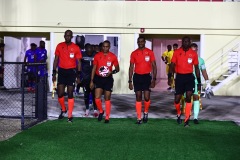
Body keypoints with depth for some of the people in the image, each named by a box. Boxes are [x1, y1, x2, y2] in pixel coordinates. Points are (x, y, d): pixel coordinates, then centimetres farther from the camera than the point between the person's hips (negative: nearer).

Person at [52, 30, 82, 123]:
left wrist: (78, 76, -3)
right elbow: (56, 60, 9)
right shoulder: (59, 46, 4)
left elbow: (79, 62, 2)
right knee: (60, 93, -2)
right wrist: (54, 73, 4)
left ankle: (70, 116, 5)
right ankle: (63, 110, 25)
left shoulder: (76, 48, -2)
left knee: (70, 94, 0)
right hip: (61, 71, 2)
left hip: (71, 71, -2)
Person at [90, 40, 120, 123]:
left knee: (107, 99, 5)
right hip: (99, 78, 1)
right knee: (97, 98, -9)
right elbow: (94, 68, 4)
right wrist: (92, 81, 0)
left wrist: (112, 72, -16)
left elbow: (117, 69, 6)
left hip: (108, 79, 0)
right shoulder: (97, 55, -1)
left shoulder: (113, 56, -3)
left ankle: (107, 117, 15)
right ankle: (101, 111, 19)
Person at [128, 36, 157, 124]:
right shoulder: (134, 53, 2)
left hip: (147, 76, -1)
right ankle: (139, 118, 10)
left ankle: (146, 112, 21)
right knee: (138, 97, 3)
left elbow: (154, 66, 1)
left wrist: (154, 79, -7)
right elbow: (131, 68, 5)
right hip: (137, 76, 1)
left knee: (146, 97, -8)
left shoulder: (150, 52, -1)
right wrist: (130, 81, 1)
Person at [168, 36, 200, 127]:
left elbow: (196, 68, 9)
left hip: (189, 77, 0)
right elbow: (172, 65, 0)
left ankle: (187, 120, -7)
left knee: (188, 97, -13)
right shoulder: (177, 52, 0)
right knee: (177, 99, 3)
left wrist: (199, 81, 8)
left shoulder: (193, 54, 2)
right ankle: (178, 114, 33)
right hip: (179, 77, 0)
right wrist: (170, 76, -14)